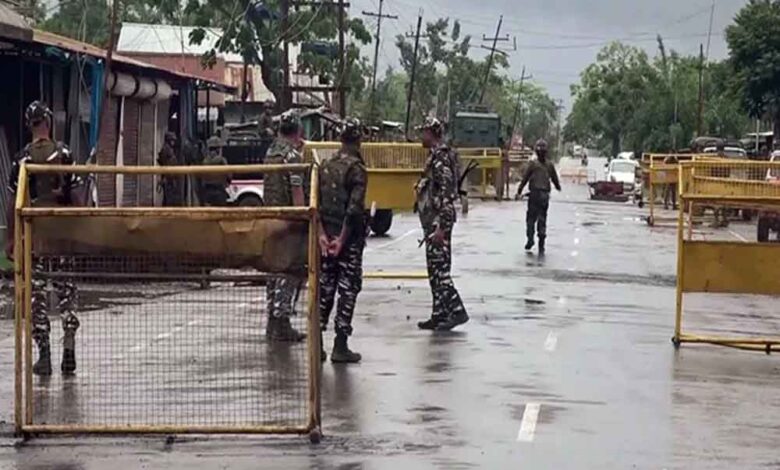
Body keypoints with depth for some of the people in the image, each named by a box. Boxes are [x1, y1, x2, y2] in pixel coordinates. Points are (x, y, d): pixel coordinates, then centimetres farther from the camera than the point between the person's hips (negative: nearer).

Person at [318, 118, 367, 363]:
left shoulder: (325, 166, 7)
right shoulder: (356, 168, -12)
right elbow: (354, 209, -19)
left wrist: (322, 234, -1)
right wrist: (342, 239, -14)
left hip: (327, 235, 6)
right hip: (349, 238, -6)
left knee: (325, 287, 11)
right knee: (348, 289, 0)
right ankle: (340, 346, -1)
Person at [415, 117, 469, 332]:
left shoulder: (441, 157, -15)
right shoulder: (435, 156, 16)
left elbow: (447, 194, -22)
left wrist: (441, 226, -25)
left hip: (438, 221, -10)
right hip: (432, 221, 10)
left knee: (439, 268, -8)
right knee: (435, 270, 12)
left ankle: (457, 311, -6)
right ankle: (439, 315, 15)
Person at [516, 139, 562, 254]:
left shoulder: (533, 163, -5)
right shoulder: (550, 165, 4)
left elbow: (525, 178, -5)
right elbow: (555, 179, 13)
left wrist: (519, 191, 1)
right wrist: (558, 187, 35)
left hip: (535, 193, -3)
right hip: (545, 195, 3)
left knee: (531, 218, 5)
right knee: (542, 220, 7)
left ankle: (530, 238, -13)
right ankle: (541, 246, 4)